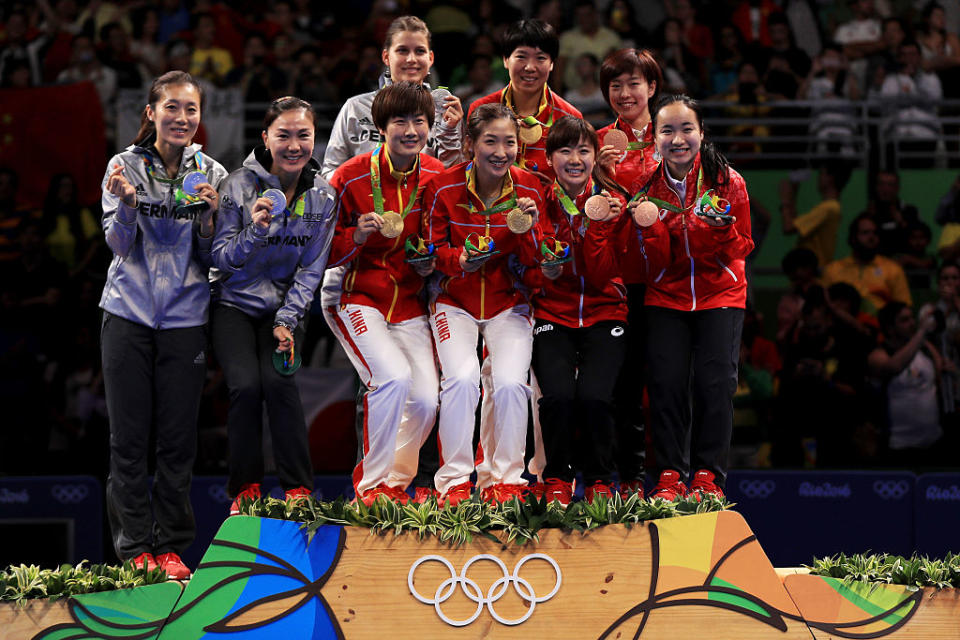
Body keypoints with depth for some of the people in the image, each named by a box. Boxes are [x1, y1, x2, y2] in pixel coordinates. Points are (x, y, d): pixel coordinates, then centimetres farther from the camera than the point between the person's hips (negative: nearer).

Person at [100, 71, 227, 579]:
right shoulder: (126, 166, 1)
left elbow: (213, 259, 5)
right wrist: (127, 203, -21)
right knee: (128, 437, 0)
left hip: (184, 318, 1)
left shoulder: (212, 174, 5)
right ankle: (134, 547, 6)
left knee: (178, 439, 1)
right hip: (128, 313, -1)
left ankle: (171, 546, 10)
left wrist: (207, 217, -14)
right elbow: (120, 246, -3)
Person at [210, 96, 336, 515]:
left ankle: (298, 489, -12)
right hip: (235, 303, -1)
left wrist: (287, 322, -11)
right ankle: (245, 489, -6)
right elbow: (221, 260, -11)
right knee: (245, 384, -22)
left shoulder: (323, 195, -3)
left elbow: (311, 269, 0)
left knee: (277, 380, -22)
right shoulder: (239, 185, -11)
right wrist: (254, 231, -29)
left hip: (287, 306, 1)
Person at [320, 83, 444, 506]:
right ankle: (371, 484, -9)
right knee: (393, 376, -26)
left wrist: (432, 261, -4)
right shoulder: (352, 177, -12)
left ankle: (395, 480, 19)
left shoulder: (438, 177, 0)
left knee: (426, 401, -7)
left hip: (408, 303, 5)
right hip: (355, 298, -4)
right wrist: (356, 237, -25)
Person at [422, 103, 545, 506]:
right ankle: (454, 480, -7)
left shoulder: (528, 189, -5)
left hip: (508, 303, 1)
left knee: (510, 383, -18)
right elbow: (432, 250, -5)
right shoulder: (444, 187, -11)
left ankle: (504, 480, 0)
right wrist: (460, 261, -25)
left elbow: (534, 263, -2)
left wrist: (526, 232, -22)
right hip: (455, 301, -1)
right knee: (462, 378, -22)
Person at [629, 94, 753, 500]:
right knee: (666, 383, -7)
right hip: (665, 297, 1)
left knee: (715, 382, -8)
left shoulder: (728, 182, -8)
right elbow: (656, 263, -5)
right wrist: (651, 228, -24)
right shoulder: (646, 187, -5)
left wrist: (721, 228, -23)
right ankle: (670, 476, 4)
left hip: (719, 295, -1)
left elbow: (742, 249, -3)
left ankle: (708, 475, 3)